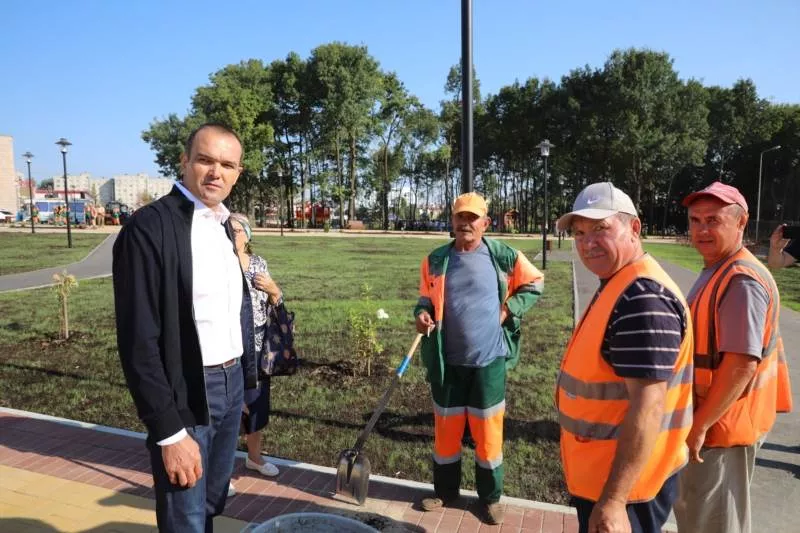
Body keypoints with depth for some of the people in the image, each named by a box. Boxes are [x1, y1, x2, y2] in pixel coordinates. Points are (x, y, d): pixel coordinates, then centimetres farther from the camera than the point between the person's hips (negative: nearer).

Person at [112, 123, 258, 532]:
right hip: (184, 394, -7)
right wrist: (169, 431, -18)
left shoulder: (225, 225, 9)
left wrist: (245, 379, 12)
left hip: (231, 384, 7)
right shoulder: (149, 227, -15)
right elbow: (139, 340, -18)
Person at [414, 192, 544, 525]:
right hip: (448, 361, 2)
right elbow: (426, 298, 10)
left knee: (487, 431, 10)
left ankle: (490, 498, 32)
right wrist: (422, 313, -12)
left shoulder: (505, 257, -6)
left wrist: (509, 310, -5)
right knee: (446, 428, 15)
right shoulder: (436, 260, 0)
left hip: (489, 360, -2)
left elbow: (534, 284, 8)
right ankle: (445, 491, 37)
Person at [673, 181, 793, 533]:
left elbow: (742, 363, -27)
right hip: (710, 419, 10)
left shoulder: (743, 280, -23)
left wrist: (700, 424, -22)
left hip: (721, 425, -10)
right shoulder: (715, 272, 9)